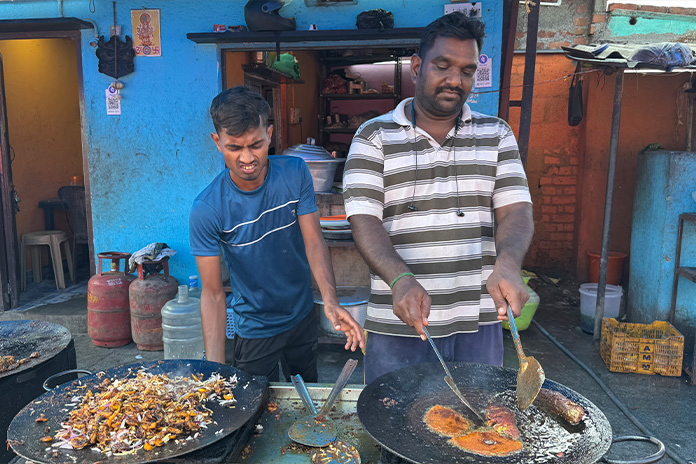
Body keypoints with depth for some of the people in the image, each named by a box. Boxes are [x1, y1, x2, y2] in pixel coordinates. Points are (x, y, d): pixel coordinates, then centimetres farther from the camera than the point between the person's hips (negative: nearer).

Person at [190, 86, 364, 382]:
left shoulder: (295, 172, -14)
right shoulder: (206, 211, -23)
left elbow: (314, 241, -16)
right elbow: (212, 293, -20)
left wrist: (330, 299, -33)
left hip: (303, 316, 3)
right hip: (254, 330, -3)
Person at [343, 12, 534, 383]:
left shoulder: (496, 135, 7)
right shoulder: (374, 137, -1)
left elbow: (516, 210, -2)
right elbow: (363, 220, -11)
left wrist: (507, 262, -24)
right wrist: (401, 279, -29)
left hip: (478, 323, 3)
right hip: (398, 323, -2)